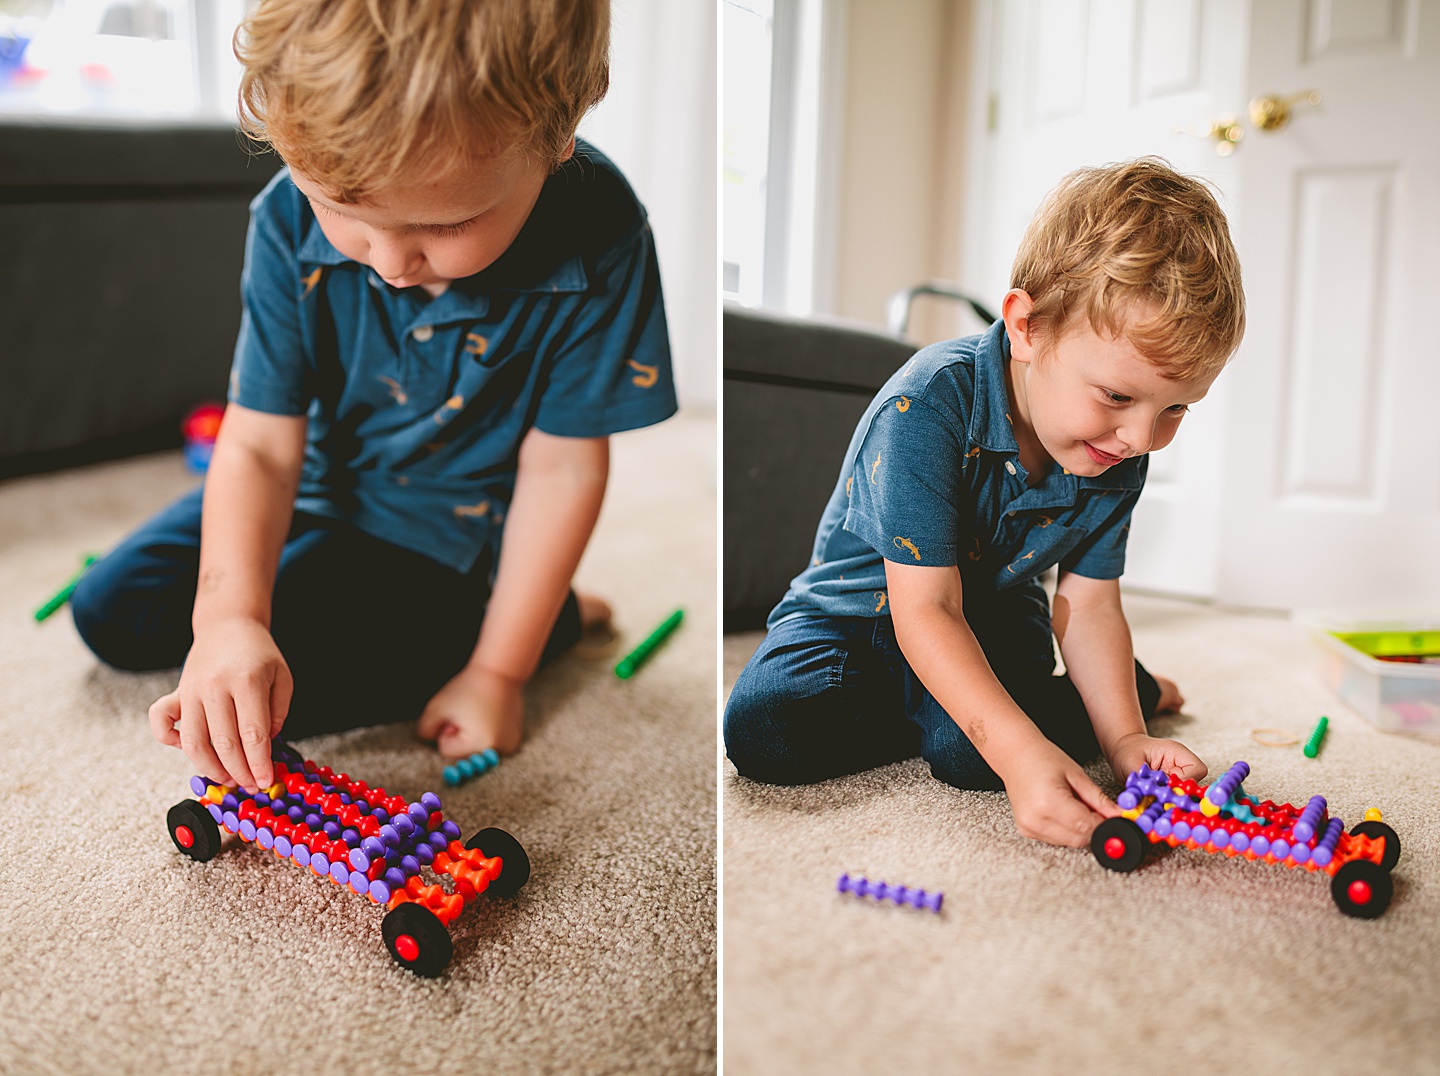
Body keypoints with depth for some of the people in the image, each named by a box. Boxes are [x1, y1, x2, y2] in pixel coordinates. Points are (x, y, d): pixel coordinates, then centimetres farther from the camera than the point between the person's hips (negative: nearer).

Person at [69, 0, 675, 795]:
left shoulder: (597, 241, -29)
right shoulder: (292, 222, -22)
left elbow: (560, 468, -20)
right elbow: (260, 445, -18)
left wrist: (497, 672, -17)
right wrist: (228, 615, -36)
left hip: (452, 532, -4)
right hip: (323, 484, 4)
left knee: (293, 675, -22)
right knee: (109, 614, 5)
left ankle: (559, 615, 0)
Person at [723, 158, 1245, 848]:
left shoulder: (1121, 455, -13)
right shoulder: (930, 405, -33)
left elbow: (1088, 607, -6)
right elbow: (924, 609, -33)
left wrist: (1124, 739, -21)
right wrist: (1021, 749, -42)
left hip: (994, 612, 2)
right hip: (863, 606, -2)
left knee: (966, 752, -30)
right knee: (762, 731, -28)